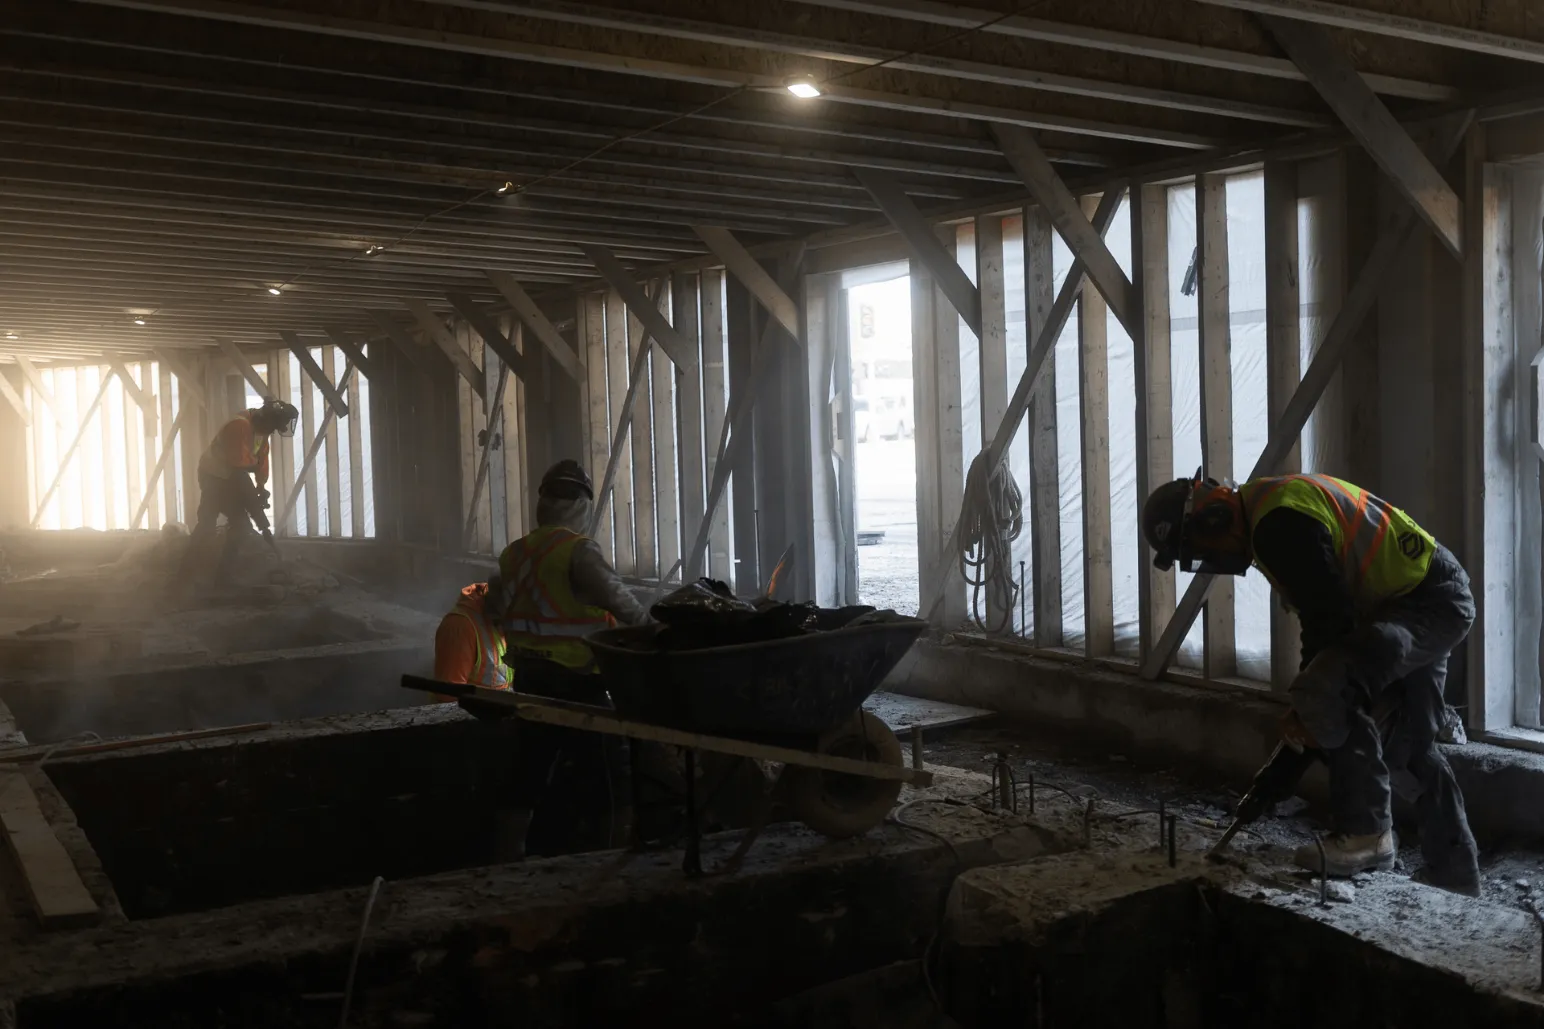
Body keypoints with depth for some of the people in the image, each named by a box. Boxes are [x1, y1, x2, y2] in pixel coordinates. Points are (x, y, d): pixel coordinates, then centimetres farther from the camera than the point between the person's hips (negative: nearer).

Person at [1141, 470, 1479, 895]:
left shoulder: (1279, 522, -25)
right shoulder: (1267, 513, 9)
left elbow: (1331, 617, -25)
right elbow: (1319, 610, 15)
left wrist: (1312, 702, -13)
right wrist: (1310, 705, 11)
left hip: (1430, 601, -11)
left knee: (1325, 693, -27)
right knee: (1408, 748, 18)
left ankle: (1365, 833, -15)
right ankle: (1455, 875, 31)